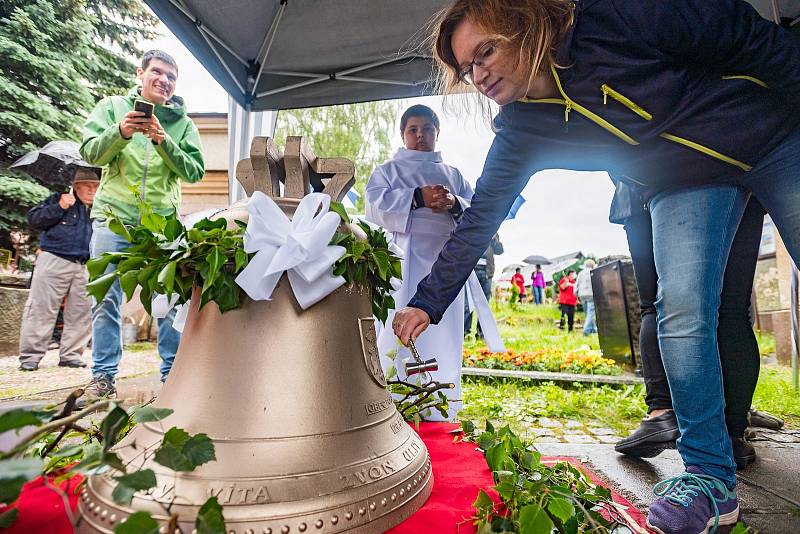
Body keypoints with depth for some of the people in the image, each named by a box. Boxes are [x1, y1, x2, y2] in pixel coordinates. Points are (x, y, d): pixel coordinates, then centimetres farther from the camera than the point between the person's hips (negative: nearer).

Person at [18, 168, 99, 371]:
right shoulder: (58, 199, 6)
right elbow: (33, 219, -2)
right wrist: (59, 207, -13)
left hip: (83, 267, 5)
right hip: (54, 261, -4)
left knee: (80, 313, 3)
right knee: (41, 309, -3)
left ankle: (70, 355, 11)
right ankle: (30, 355, 4)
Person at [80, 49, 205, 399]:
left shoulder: (183, 122, 13)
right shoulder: (112, 107, 13)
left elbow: (194, 171, 2)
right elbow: (91, 152, 2)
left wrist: (163, 141, -12)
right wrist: (121, 131, -16)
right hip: (114, 215, 0)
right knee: (107, 298, 0)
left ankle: (173, 372, 8)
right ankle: (103, 375, 9)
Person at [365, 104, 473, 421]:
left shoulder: (453, 175, 23)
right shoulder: (388, 170, 14)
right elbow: (375, 204, -5)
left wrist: (454, 203, -10)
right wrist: (418, 197, -18)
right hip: (404, 260, -3)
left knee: (443, 331, 3)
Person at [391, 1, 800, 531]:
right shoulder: (521, 133, -12)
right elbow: (478, 221, -11)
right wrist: (426, 303, -14)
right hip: (686, 185, 2)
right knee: (682, 313, -15)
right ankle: (710, 476, -1)